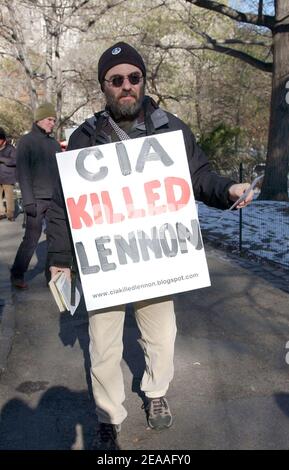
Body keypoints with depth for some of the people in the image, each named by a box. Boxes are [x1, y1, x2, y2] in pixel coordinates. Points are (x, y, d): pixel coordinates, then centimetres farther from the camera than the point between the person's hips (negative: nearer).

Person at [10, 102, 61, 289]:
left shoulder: (54, 143, 14)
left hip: (55, 199, 5)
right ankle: (17, 275, 8)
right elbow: (23, 173, -7)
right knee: (32, 237, -5)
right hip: (37, 199, -5)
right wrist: (28, 201, -14)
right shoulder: (27, 141, -1)